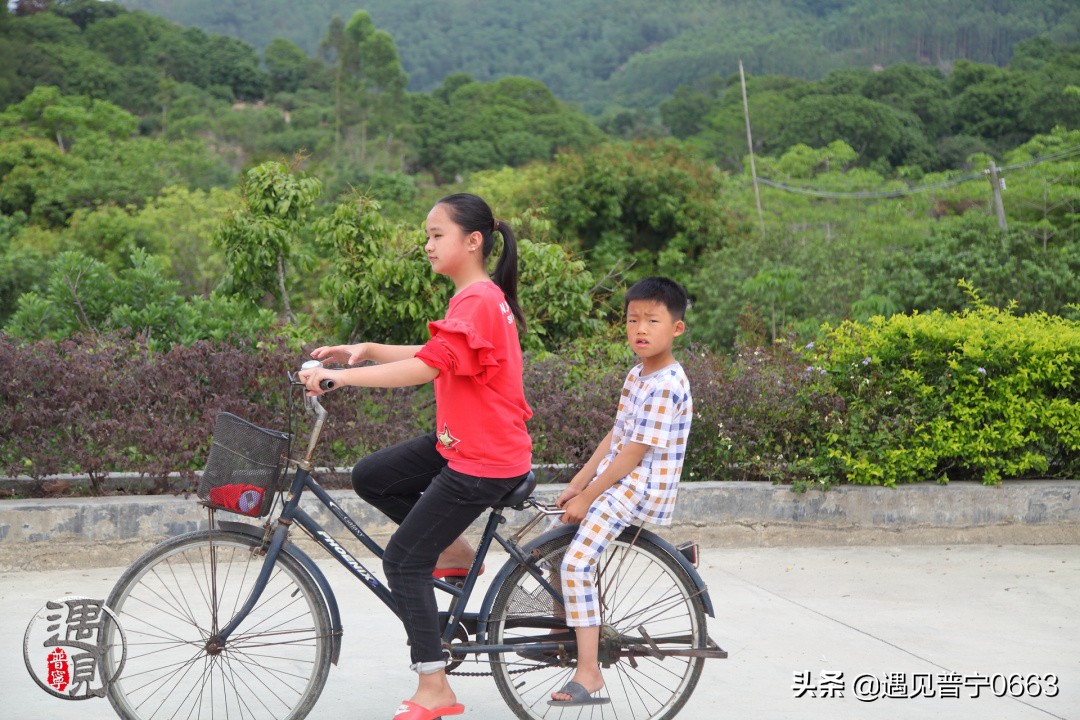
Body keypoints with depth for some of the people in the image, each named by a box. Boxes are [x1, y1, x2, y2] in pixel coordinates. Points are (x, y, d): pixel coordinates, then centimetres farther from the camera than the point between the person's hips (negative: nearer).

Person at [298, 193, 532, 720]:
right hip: (462, 440, 9)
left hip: (484, 458, -9)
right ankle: (455, 551, 17)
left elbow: (426, 368, -30)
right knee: (370, 477, 11)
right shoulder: (481, 295, 11)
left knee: (403, 561, -5)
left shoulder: (476, 301, -20)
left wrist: (342, 376, -30)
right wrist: (365, 351, 5)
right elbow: (433, 356, 17)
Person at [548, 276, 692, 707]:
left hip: (640, 491, -10)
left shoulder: (666, 386, -19)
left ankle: (588, 673, -18)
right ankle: (565, 627, 31)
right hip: (616, 483, 10)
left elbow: (634, 453, -20)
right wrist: (576, 485, 7)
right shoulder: (636, 375, 12)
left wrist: (587, 498, -15)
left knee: (576, 564, -21)